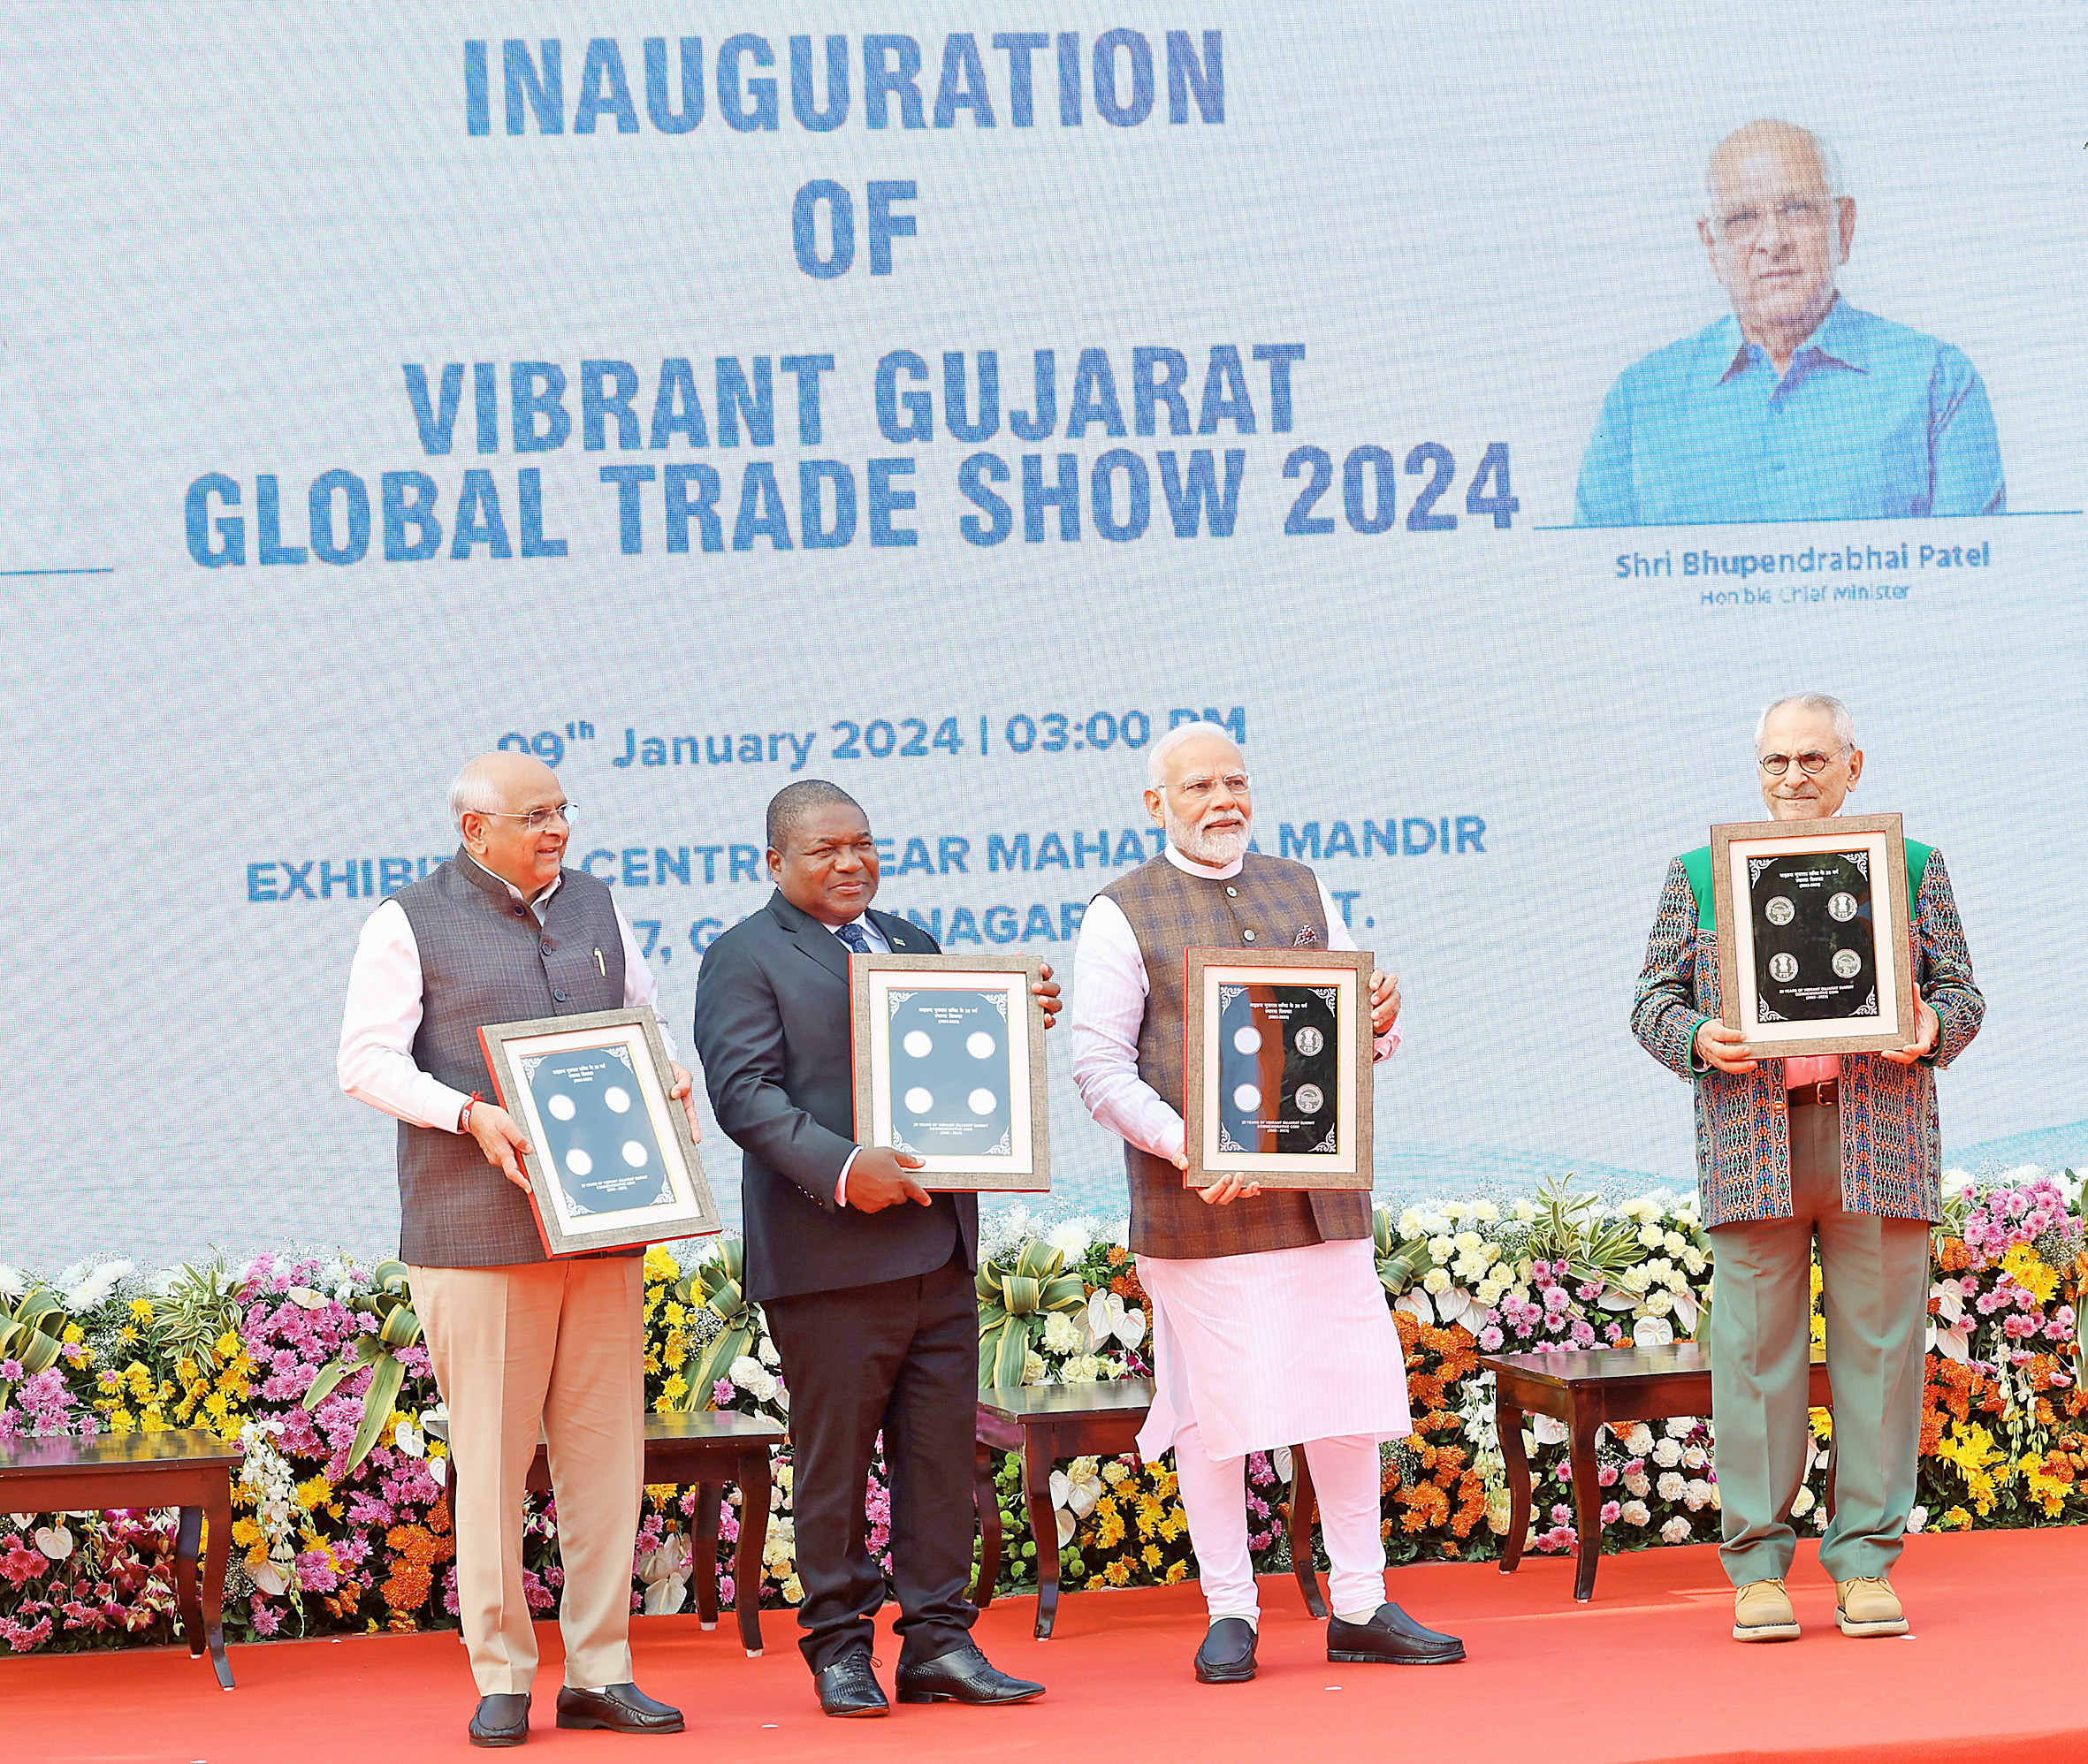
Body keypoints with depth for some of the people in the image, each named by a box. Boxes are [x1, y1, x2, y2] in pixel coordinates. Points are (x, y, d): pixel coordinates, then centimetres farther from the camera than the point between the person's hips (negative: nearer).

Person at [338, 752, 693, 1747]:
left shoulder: (596, 908, 15)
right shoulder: (410, 924, 0)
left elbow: (646, 1021, 24)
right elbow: (366, 1061, -6)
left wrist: (669, 1082, 1)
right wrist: (470, 1114, -19)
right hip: (477, 1233, -5)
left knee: (608, 1447, 4)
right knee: (492, 1457, -3)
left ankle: (599, 1673, 11)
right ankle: (501, 1680, 6)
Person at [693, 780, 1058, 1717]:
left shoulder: (912, 944, 21)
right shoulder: (743, 959, -1)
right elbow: (744, 1091, -13)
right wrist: (841, 1169, -23)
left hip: (939, 1245, 6)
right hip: (829, 1253, -6)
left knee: (942, 1450, 7)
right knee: (833, 1458, 1)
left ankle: (939, 1641, 13)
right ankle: (838, 1646, 10)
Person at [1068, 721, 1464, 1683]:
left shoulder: (1302, 891, 17)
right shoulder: (1123, 914, 2)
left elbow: (1357, 1040, 20)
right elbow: (1100, 1069, -5)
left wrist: (1380, 1019, -4)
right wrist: (1187, 1147, -20)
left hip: (1321, 1193, 4)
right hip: (1196, 1205, -4)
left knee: (1349, 1395, 4)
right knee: (1216, 1408, -2)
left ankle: (1360, 1608, 13)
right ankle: (1230, 1615, 9)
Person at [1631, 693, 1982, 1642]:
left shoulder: (1913, 869, 13)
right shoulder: (1697, 875, 13)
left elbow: (1960, 992, 12)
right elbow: (1653, 999, 11)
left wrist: (1930, 1028, -10)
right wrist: (1698, 1040, -10)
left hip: (1880, 1140, 0)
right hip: (1750, 1145, 0)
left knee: (1878, 1345, 0)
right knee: (1756, 1350, -1)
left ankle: (1865, 1562, 7)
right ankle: (1757, 1566, 5)